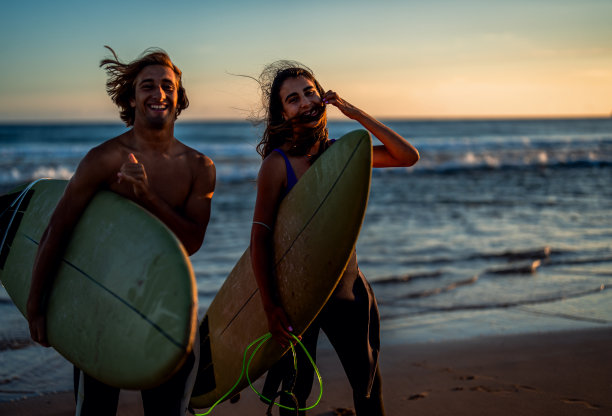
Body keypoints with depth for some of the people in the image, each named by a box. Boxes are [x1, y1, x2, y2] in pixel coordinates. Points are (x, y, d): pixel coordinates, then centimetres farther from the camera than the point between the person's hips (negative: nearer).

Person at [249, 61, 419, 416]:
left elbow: (409, 157, -5)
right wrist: (270, 305, -23)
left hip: (348, 284, 5)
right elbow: (260, 237, -18)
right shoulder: (277, 163, -15)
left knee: (368, 383, 14)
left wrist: (354, 112, -12)